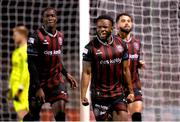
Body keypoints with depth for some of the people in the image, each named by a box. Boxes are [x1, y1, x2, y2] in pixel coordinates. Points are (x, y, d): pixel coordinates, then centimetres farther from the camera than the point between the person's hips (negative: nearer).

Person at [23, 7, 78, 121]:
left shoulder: (60, 36, 8)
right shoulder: (36, 37, -13)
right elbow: (31, 64, -15)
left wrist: (66, 74, 13)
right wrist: (38, 88, -19)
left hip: (56, 80, 5)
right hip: (39, 81, -5)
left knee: (60, 111, -11)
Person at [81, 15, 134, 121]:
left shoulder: (121, 45, 5)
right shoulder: (91, 47, -6)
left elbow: (125, 69, 12)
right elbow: (86, 72, -7)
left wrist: (131, 91, 11)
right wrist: (83, 95, -14)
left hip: (118, 93, 3)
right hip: (99, 95, -3)